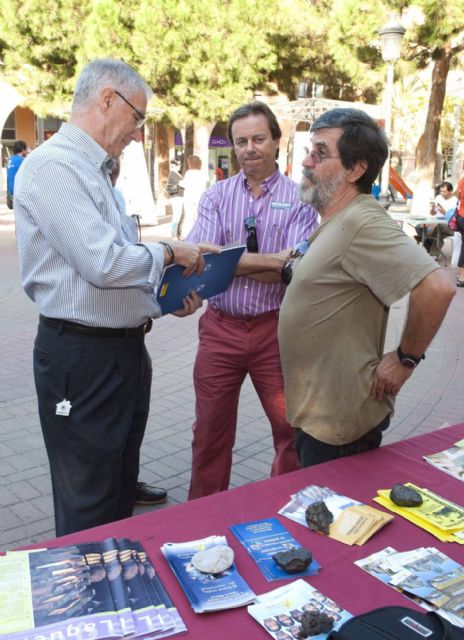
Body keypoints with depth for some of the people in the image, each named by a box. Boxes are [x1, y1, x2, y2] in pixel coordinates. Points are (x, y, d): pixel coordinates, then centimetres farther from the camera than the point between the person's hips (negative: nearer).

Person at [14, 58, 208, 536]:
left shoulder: (95, 170, 15)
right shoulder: (54, 166, -16)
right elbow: (102, 263, -26)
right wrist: (169, 253, -10)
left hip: (123, 350, 10)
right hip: (81, 357, -10)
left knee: (121, 492, 22)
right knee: (89, 512, 4)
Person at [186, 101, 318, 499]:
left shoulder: (299, 199, -2)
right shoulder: (216, 195, 4)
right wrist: (270, 260, -22)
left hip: (276, 330, -1)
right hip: (220, 328, 2)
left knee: (292, 427, 9)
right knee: (210, 430, 13)